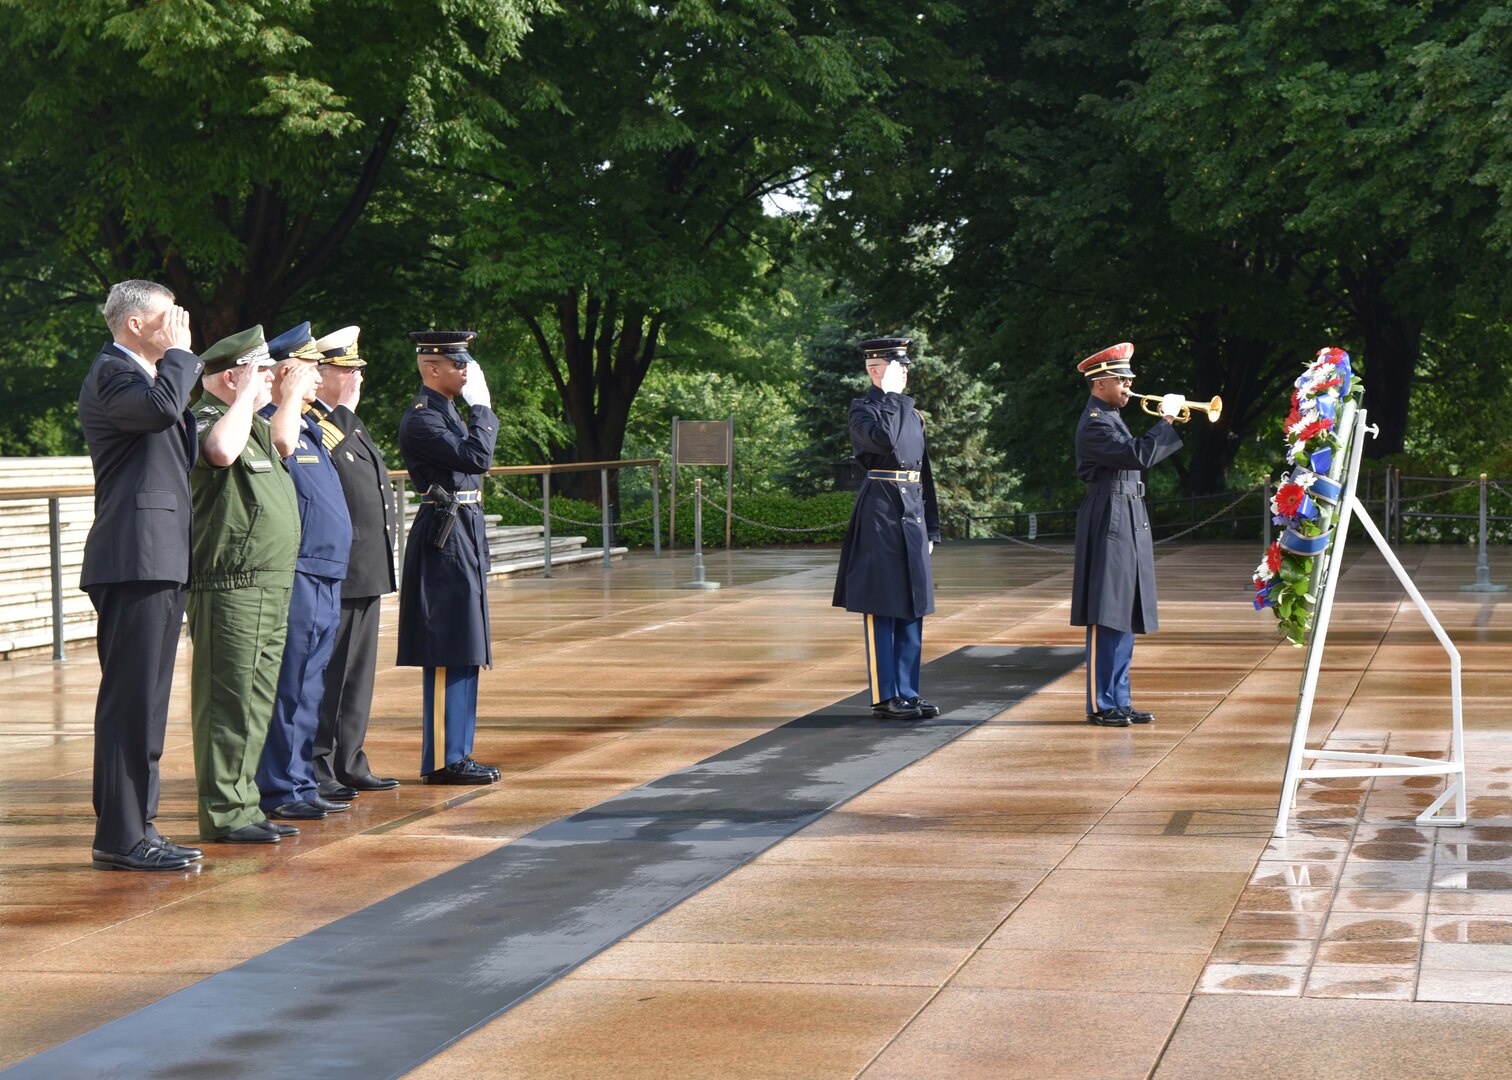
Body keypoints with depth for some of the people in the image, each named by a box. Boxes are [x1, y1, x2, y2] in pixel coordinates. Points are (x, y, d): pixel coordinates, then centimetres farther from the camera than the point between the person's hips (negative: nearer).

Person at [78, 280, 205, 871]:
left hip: (158, 559, 10)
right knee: (131, 701, -10)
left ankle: (136, 828, 16)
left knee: (143, 703, 12)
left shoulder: (142, 374, 22)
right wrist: (177, 351, -13)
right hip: (136, 560, -10)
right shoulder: (110, 374, -9)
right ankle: (120, 838, -9)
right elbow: (162, 407, -29)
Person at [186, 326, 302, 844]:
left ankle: (243, 804, 18)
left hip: (270, 586, 10)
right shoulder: (204, 420, -10)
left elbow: (283, 446, 38)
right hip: (230, 586, -10)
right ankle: (223, 813, -6)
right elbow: (222, 450, -33)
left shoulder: (254, 426, 21)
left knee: (256, 703, 12)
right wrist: (246, 397, -21)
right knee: (229, 700, -8)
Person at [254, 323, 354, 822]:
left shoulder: (310, 425, 19)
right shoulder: (267, 421, -10)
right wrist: (294, 391, -23)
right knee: (288, 687, -7)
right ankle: (280, 790, -4)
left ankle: (302, 784, 18)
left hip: (325, 577, 10)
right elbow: (281, 441, -34)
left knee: (311, 689, 13)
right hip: (294, 577, -10)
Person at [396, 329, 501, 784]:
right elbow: (477, 458, -23)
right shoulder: (420, 419, -14)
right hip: (445, 542, -10)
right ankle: (442, 760, -5)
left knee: (461, 654, 12)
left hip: (463, 541, 10)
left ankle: (454, 752, 17)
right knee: (448, 654, -8)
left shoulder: (446, 412, 16)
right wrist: (483, 406, -14)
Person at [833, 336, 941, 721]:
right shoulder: (863, 410, -6)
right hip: (879, 514, -8)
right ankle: (885, 697, 0)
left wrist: (931, 527, 16)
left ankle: (907, 693, 14)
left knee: (912, 609, 8)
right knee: (882, 609, -3)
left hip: (913, 514, 8)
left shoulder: (910, 410, 17)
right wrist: (889, 397, -16)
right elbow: (884, 440, -28)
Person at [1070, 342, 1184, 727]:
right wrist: (1166, 419, -16)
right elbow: (1139, 455, -24)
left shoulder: (1111, 419, 19)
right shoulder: (1095, 423, -14)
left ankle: (1119, 701, 15)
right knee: (1106, 618, -7)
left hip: (1128, 524, 10)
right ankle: (1100, 705, -3)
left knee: (1125, 617, 11)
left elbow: (1135, 457, 22)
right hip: (1110, 522, -10)